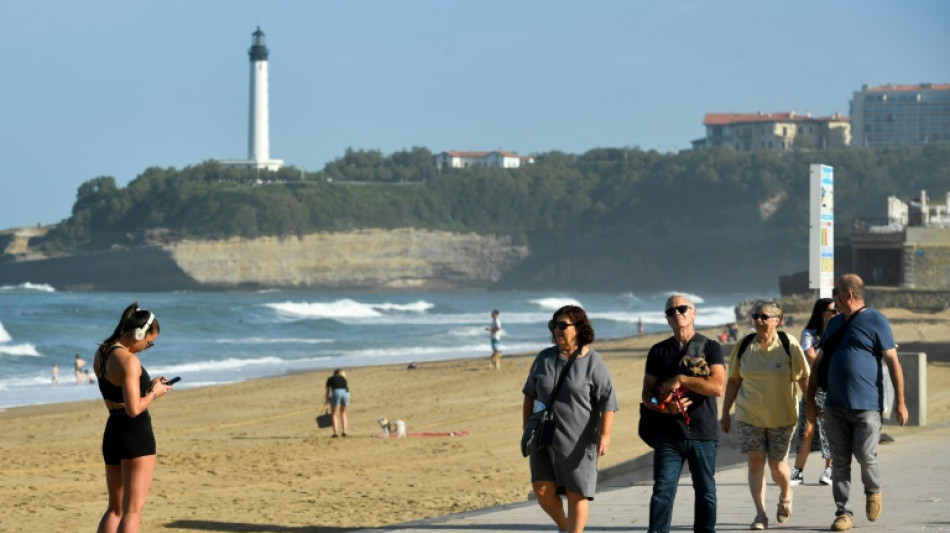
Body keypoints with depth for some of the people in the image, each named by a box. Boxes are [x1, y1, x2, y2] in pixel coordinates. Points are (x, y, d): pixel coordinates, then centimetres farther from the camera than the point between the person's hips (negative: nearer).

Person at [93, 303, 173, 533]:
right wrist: (154, 393, -5)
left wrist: (148, 385, 13)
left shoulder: (101, 353, 9)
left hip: (112, 431, 8)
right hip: (136, 433, -8)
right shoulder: (129, 361, -19)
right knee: (133, 510, -3)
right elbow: (134, 408, -23)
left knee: (115, 508, 18)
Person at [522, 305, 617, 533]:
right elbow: (530, 395, 14)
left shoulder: (593, 362, -8)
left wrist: (605, 435, -18)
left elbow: (608, 401, -10)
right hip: (545, 437, 4)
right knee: (542, 488, -3)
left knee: (577, 494, 0)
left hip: (579, 440, -4)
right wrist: (527, 428, 12)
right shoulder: (544, 358, 5)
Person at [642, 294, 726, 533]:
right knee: (662, 491, -8)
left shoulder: (710, 348, 2)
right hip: (669, 434, 1)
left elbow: (718, 386, -13)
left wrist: (681, 380, -14)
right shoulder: (658, 351, 10)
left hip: (703, 434, -1)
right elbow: (647, 394, 9)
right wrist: (666, 406, -11)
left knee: (705, 492, 9)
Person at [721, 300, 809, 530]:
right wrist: (725, 413, 8)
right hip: (749, 416, 2)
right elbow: (733, 381, 7)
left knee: (777, 465, 3)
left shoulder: (789, 345, -7)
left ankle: (786, 496, 35)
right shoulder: (744, 347, 0)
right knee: (755, 462, -5)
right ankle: (761, 514, 0)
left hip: (781, 416, -2)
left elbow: (803, 378, -3)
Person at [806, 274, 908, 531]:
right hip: (835, 406, 5)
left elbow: (893, 362, -7)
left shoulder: (875, 321, -4)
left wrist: (900, 402, -12)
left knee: (865, 455, -8)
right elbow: (818, 363, 19)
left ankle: (873, 491, 21)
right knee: (840, 462, 3)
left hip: (867, 405, -5)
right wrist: (810, 400, 15)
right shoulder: (834, 324, 14)